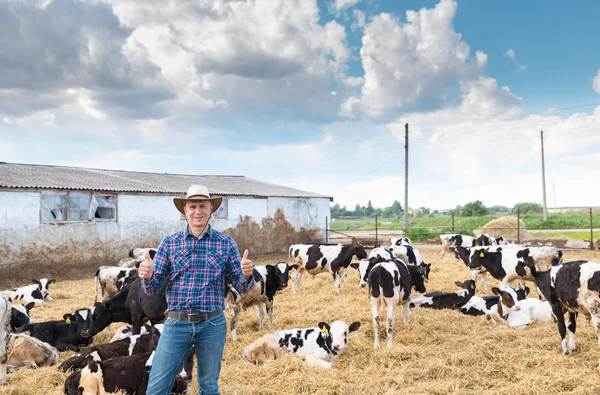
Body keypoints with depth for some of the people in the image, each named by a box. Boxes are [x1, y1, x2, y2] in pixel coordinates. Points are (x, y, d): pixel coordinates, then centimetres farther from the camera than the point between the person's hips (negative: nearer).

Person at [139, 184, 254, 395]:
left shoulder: (226, 243, 0)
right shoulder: (170, 242, 2)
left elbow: (242, 287, 2)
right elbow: (152, 288, 1)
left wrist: (247, 275, -21)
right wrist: (147, 276, -22)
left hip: (212, 325, 0)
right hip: (176, 323, 0)